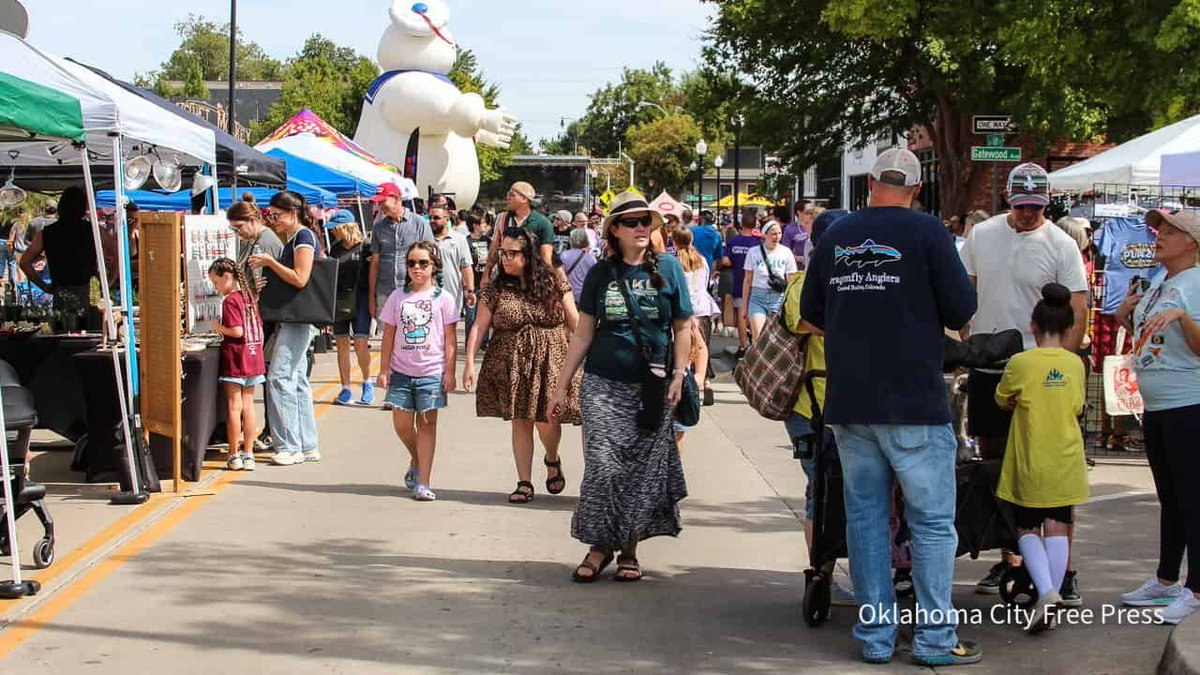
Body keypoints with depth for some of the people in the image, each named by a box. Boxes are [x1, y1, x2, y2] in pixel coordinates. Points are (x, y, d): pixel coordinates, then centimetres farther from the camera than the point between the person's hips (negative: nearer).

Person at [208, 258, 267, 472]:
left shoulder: (230, 301, -14)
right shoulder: (250, 297, 10)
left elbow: (237, 331, -21)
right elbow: (259, 328, 15)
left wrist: (219, 328, -6)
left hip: (235, 360, -7)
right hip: (254, 358, 7)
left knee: (234, 407, 0)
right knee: (248, 406, 9)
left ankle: (234, 455, 4)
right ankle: (248, 454, 11)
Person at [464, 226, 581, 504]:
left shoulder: (554, 283, 0)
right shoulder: (495, 289, 2)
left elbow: (575, 322, 2)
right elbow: (479, 327, -1)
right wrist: (470, 362, -10)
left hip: (549, 363, -1)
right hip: (512, 365, 1)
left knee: (547, 420, -6)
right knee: (520, 422, 3)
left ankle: (552, 460, 26)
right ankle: (524, 484, 11)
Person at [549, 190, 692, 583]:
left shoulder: (667, 269, 3)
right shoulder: (601, 274, 6)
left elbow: (683, 328, 6)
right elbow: (583, 332, 10)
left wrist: (678, 376, -5)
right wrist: (563, 385, 8)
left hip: (652, 388, 0)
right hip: (603, 385, 1)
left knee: (644, 470, 2)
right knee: (603, 466, -5)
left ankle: (629, 548, 15)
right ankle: (600, 546, 6)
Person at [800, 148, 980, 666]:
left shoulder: (835, 236, 6)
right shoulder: (926, 232, -7)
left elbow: (810, 312, 15)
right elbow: (962, 311, -7)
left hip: (848, 404, 5)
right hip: (914, 402, -4)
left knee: (865, 517, 11)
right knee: (933, 522, 4)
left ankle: (874, 637, 14)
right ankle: (935, 638, 6)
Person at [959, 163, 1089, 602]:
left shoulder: (1061, 246, -5)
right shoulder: (981, 235, 5)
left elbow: (1077, 311, -8)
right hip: (986, 368, 4)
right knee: (993, 464, 11)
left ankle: (1063, 567, 0)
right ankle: (1008, 557, 23)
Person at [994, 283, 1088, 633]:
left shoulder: (1020, 363, -11)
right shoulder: (1076, 364, -1)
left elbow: (1002, 401, 4)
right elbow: (1077, 407, 12)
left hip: (1030, 464, -3)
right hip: (1066, 465, 3)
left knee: (1027, 529, 8)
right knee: (1057, 528, 8)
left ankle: (1046, 590, -13)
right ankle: (1052, 597, 6)